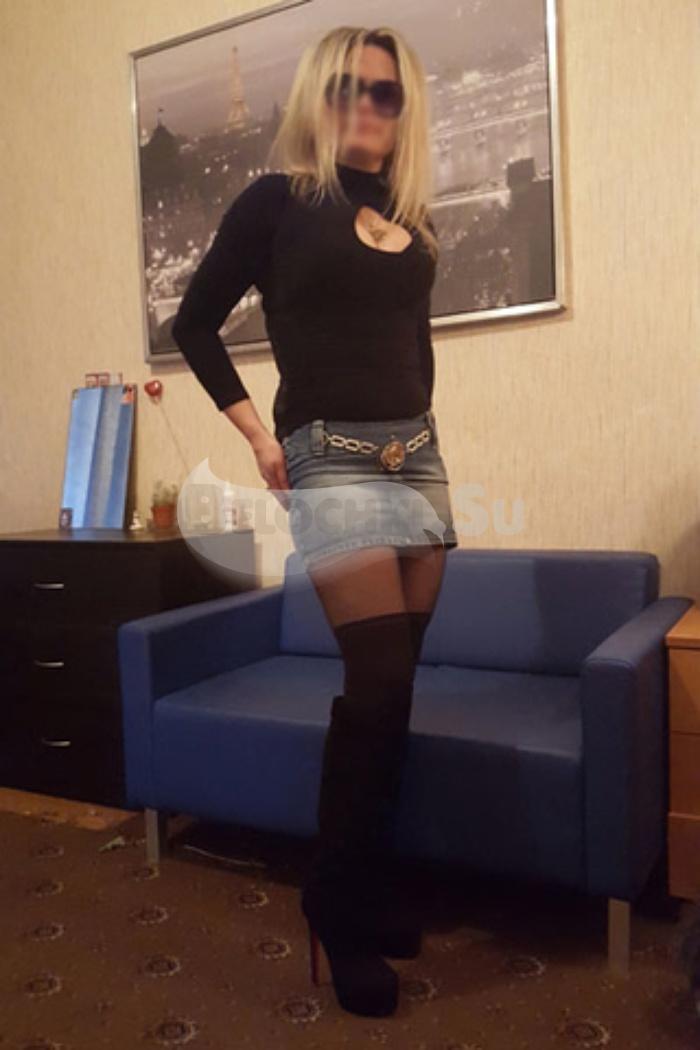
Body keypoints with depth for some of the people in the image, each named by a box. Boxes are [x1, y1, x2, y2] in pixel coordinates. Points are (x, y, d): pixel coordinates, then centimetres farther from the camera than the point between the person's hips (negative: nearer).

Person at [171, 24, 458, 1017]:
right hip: (330, 457, -5)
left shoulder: (414, 219, 17)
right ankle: (338, 897, 8)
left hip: (418, 454, 6)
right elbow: (195, 322, 3)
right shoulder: (277, 199, 2)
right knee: (379, 679, -13)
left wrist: (414, 427, 16)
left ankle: (374, 885, 23)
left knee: (392, 682, 6)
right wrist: (255, 433, -4)